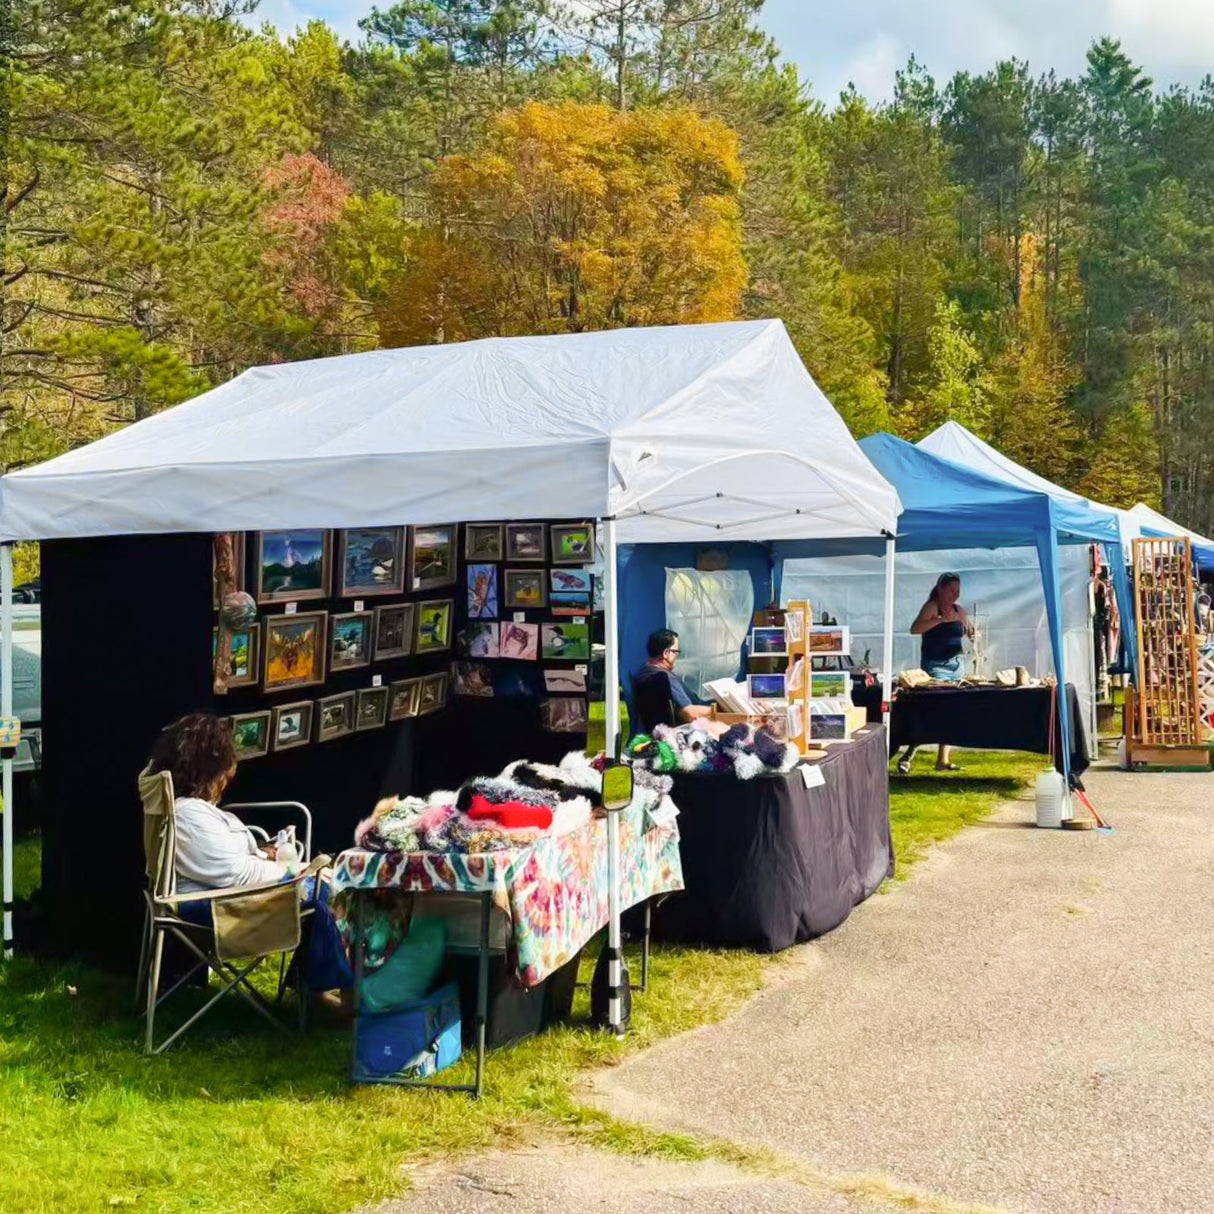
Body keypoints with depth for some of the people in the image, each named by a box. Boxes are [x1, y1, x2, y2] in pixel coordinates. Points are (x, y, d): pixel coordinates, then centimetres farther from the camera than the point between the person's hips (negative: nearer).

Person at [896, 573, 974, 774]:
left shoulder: (959, 611, 13)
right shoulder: (932, 607, -8)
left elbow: (971, 633, 25)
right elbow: (915, 629, -23)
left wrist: (974, 637, 1)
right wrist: (941, 619, -32)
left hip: (956, 665, 7)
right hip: (935, 665, -7)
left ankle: (943, 760, 12)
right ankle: (907, 757, -9)